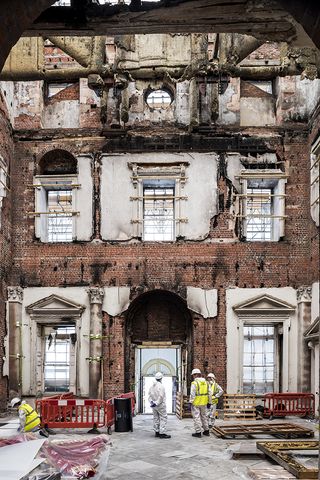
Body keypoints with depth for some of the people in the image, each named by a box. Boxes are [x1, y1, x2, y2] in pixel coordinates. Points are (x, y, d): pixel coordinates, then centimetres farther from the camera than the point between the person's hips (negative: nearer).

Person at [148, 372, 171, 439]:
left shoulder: (152, 386, 7)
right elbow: (161, 397, -23)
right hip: (160, 405, -8)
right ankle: (162, 433, -6)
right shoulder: (160, 386, -17)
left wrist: (151, 402, -1)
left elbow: (149, 395, 7)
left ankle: (157, 432, 20)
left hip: (154, 406, 8)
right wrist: (156, 403, -16)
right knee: (163, 418, -3)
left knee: (156, 418, 15)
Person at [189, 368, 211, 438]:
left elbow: (192, 394, -15)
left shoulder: (194, 383, -12)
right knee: (204, 416, 18)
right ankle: (206, 431, 25)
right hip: (204, 403, 6)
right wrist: (209, 402, 15)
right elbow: (209, 393, 9)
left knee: (196, 417, 1)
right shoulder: (206, 382, 7)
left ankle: (198, 432, 3)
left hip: (196, 403, -6)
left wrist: (190, 402, -10)